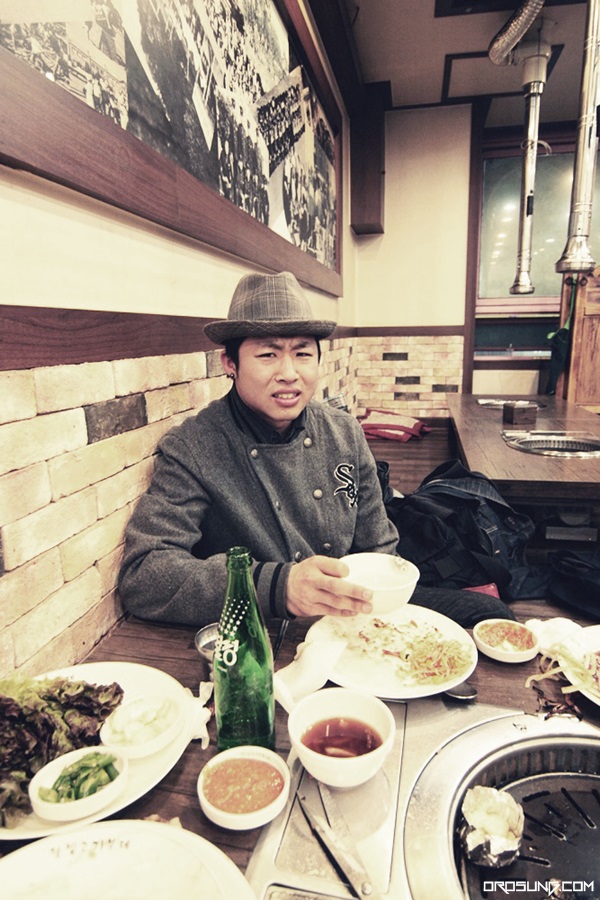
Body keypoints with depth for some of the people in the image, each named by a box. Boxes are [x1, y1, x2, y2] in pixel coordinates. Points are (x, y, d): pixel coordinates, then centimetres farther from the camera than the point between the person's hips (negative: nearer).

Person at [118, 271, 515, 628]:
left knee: (490, 615, -6)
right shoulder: (191, 450, -16)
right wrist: (277, 587, -38)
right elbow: (141, 576, -26)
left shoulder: (345, 433, 0)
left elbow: (378, 547, 8)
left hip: (355, 617, 5)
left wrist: (372, 602, -12)